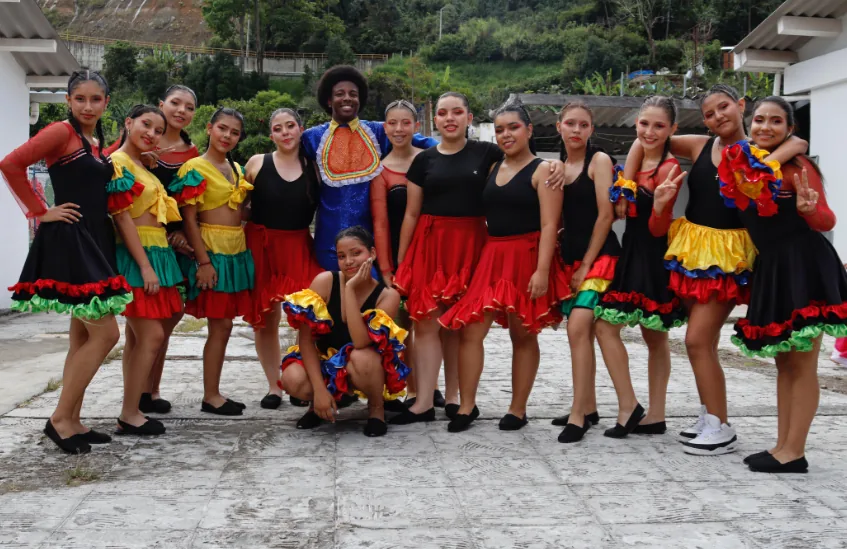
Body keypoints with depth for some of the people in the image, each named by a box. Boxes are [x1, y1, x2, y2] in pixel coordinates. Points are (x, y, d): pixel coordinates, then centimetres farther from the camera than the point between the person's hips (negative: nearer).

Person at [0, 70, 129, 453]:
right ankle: (59, 418, -2)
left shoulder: (97, 143, 16)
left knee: (83, 337, 10)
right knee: (106, 334, -11)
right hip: (69, 241, -9)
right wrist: (41, 212, -13)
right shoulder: (62, 132, -9)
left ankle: (72, 421, 17)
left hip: (95, 242, 9)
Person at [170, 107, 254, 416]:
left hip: (237, 252, 7)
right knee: (221, 325, -6)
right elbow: (189, 219, -13)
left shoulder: (237, 169, 13)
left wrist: (243, 251, 14)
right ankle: (210, 396, 3)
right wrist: (203, 261, -17)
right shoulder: (196, 168, -9)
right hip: (212, 252, -7)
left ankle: (213, 393, 16)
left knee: (223, 324, 9)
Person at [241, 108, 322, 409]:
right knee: (265, 320, 5)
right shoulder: (257, 163, 1)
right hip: (261, 246, 0)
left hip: (300, 247, 0)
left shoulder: (314, 167, 3)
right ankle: (273, 386, 18)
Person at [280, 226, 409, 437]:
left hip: (366, 368, -1)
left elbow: (361, 343, -32)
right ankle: (320, 404, 6)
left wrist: (350, 288, -32)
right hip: (326, 364, 2)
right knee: (293, 379, -31)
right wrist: (320, 389, -24)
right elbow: (306, 339, -16)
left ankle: (377, 408, -5)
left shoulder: (388, 295, -17)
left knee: (361, 357, -37)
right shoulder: (325, 281, -15)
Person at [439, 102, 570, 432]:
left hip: (527, 258, -5)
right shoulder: (492, 169, 15)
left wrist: (542, 270, -20)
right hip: (491, 257, 5)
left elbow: (549, 225, -11)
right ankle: (467, 405, 7)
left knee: (523, 334, 4)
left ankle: (518, 409, 15)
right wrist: (476, 259, 8)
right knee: (469, 330, -3)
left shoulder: (542, 170, -3)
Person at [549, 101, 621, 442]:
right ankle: (588, 407, 20)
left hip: (598, 256, -6)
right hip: (569, 256, 6)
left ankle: (578, 414, -15)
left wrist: (587, 264, -12)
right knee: (581, 333, 10)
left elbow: (605, 215, -10)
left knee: (578, 328, -18)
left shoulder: (599, 160, -4)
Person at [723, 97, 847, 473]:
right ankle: (782, 446, 22)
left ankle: (794, 453, 4)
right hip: (771, 268, 8)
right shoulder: (743, 166, 7)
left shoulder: (796, 166, -11)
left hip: (804, 267, -8)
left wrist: (809, 209, -32)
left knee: (802, 364, -2)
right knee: (783, 361, 14)